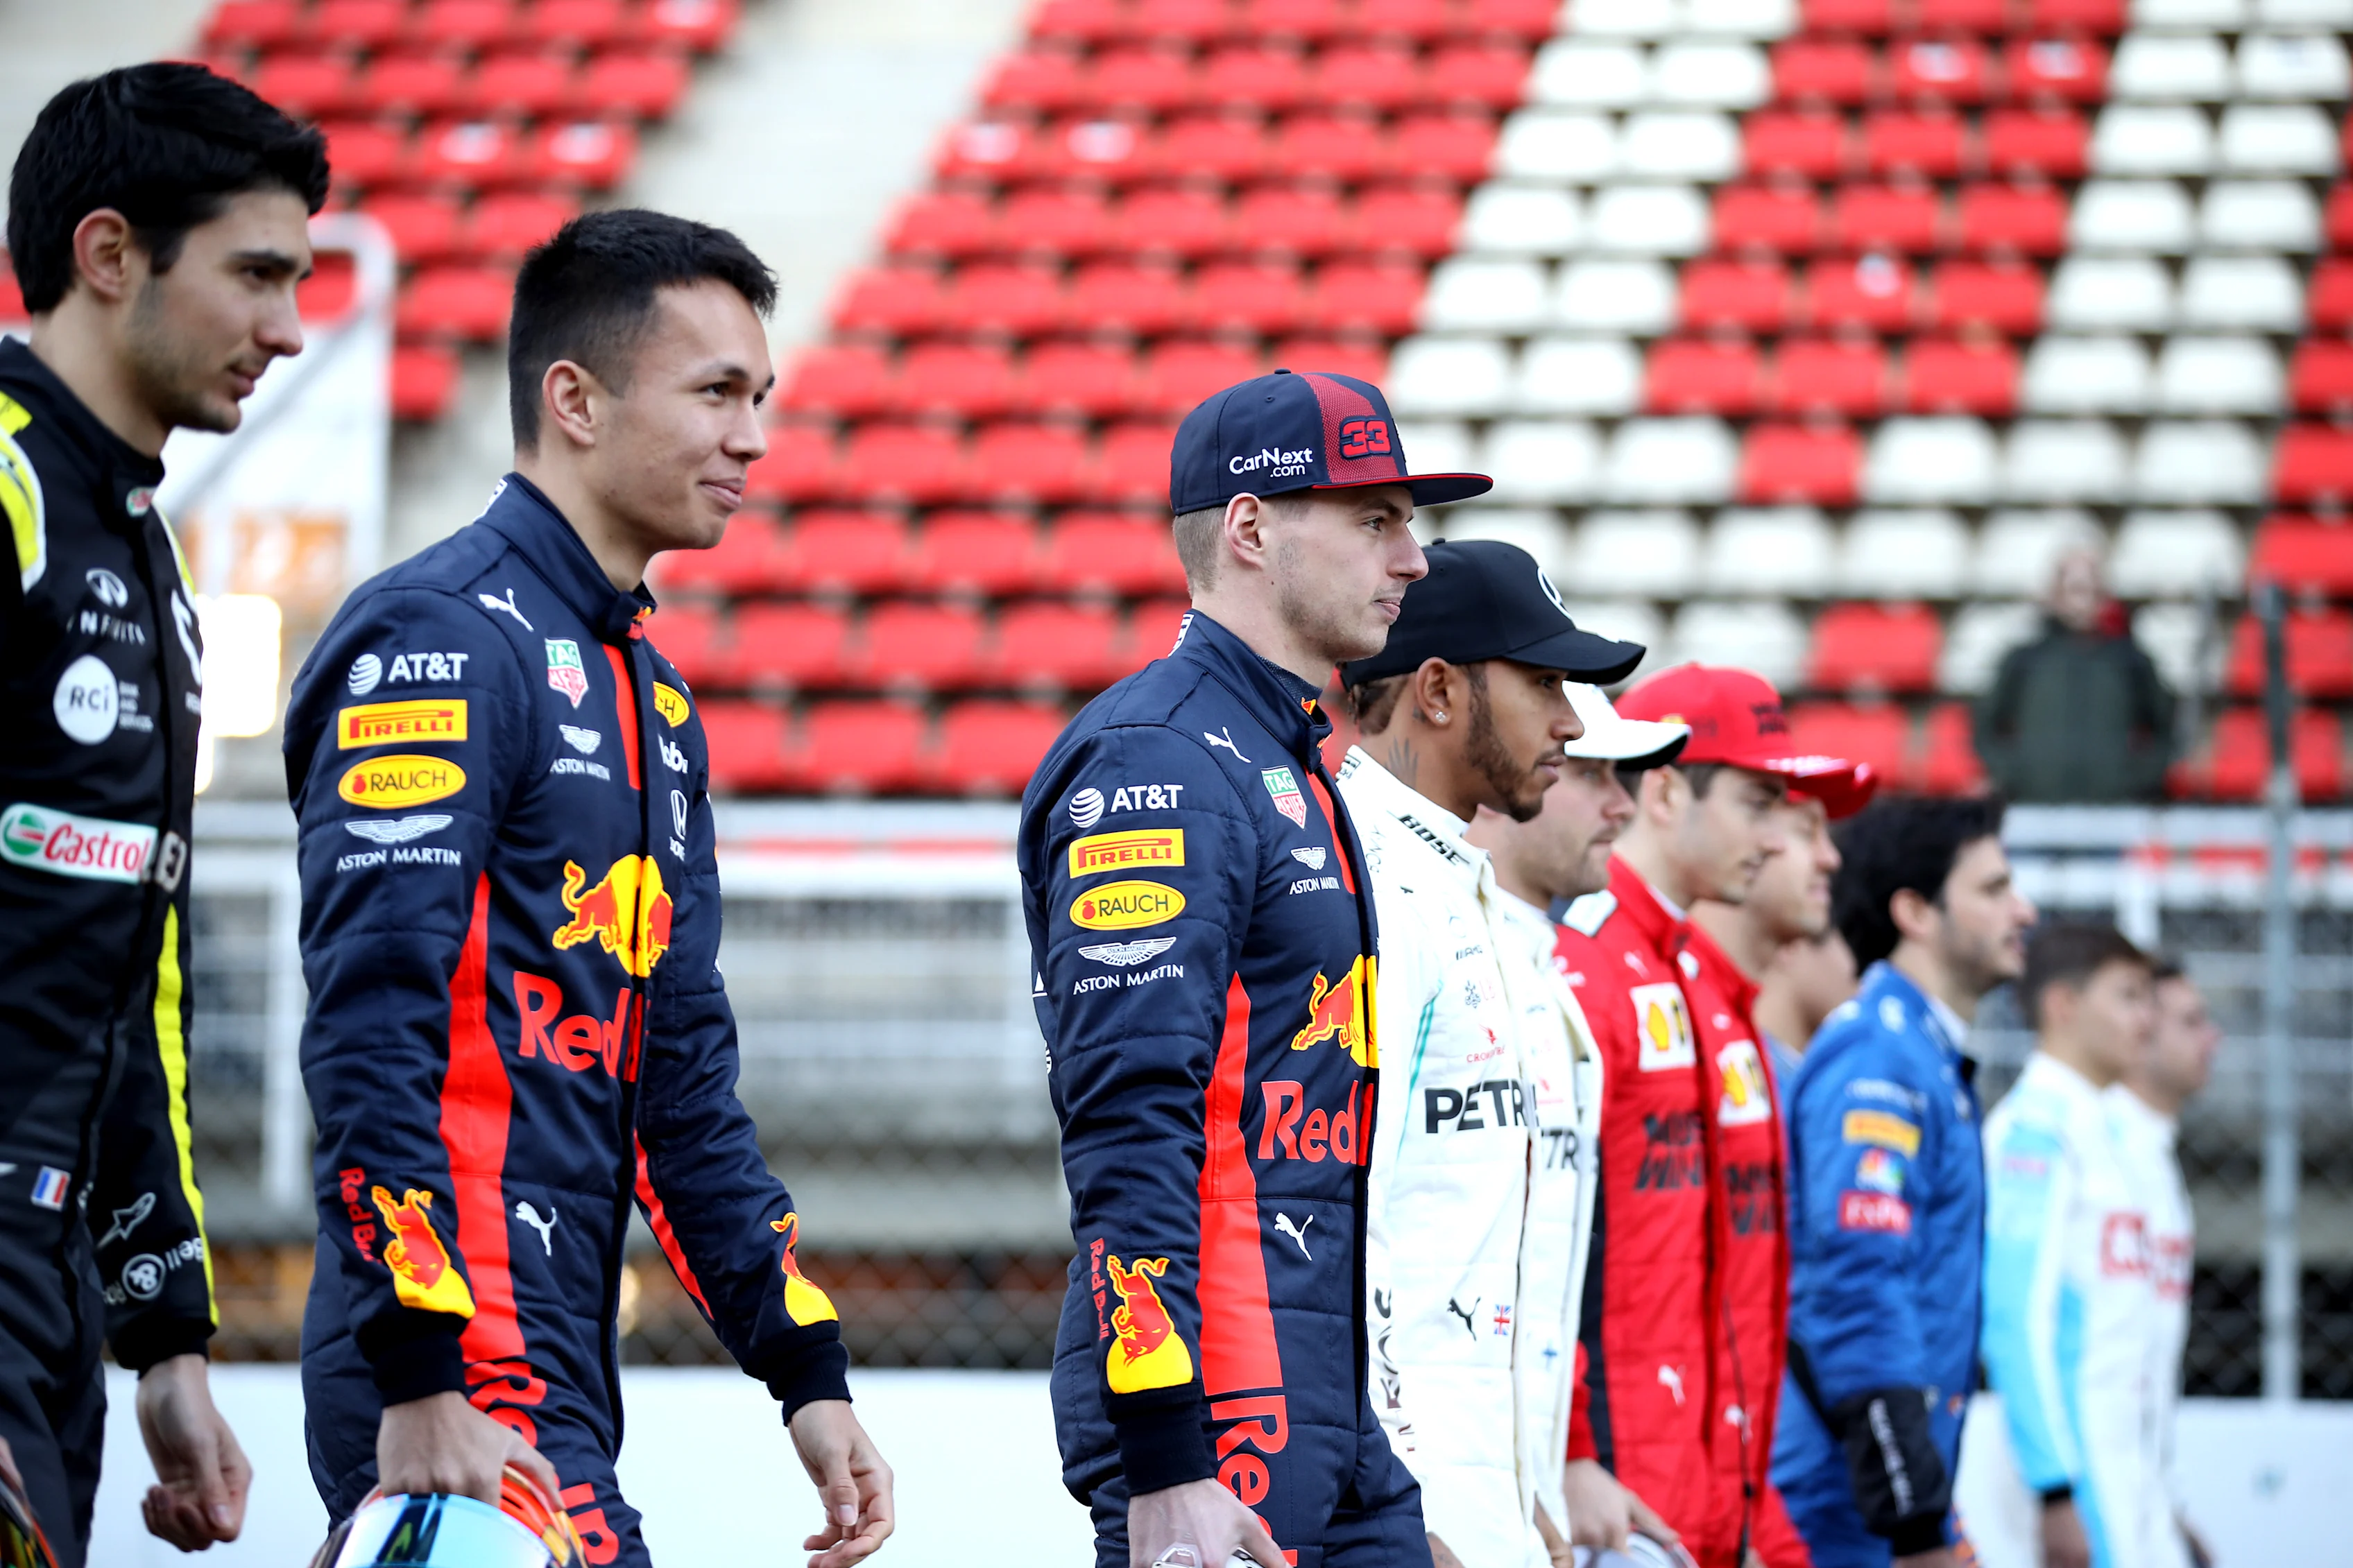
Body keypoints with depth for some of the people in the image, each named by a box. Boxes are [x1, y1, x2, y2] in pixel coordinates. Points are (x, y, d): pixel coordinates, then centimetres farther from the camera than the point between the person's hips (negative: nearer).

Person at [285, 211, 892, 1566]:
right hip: (454, 1385, -9)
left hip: (560, 1377, 9)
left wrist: (809, 1376, 18)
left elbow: (684, 1078, 24)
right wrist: (420, 1385, -24)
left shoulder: (648, 698, 20)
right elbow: (371, 1035, -18)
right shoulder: (443, 642, -9)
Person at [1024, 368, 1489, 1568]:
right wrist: (1164, 1466, -25)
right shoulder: (1163, 762, -10)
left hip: (1332, 1411, 10)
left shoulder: (1296, 770, 21)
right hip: (1221, 1419, -10)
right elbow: (1128, 1131, -19)